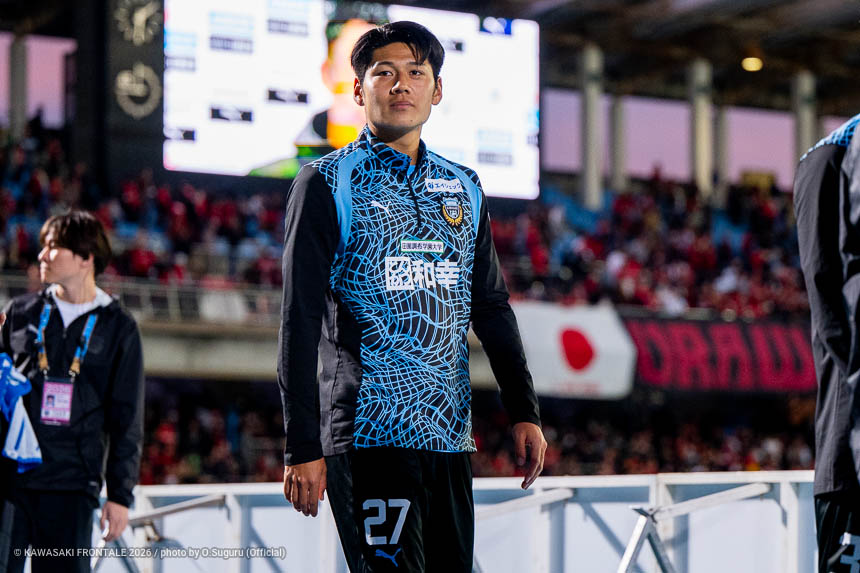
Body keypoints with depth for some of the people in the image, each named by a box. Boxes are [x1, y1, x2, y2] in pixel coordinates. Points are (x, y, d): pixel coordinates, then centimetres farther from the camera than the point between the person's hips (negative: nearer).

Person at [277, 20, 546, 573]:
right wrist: (302, 447, -11)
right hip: (368, 432, -6)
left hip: (450, 434, 6)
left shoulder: (462, 188, 16)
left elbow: (492, 308, 20)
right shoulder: (327, 183, -1)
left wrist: (524, 412, 11)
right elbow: (299, 321, -5)